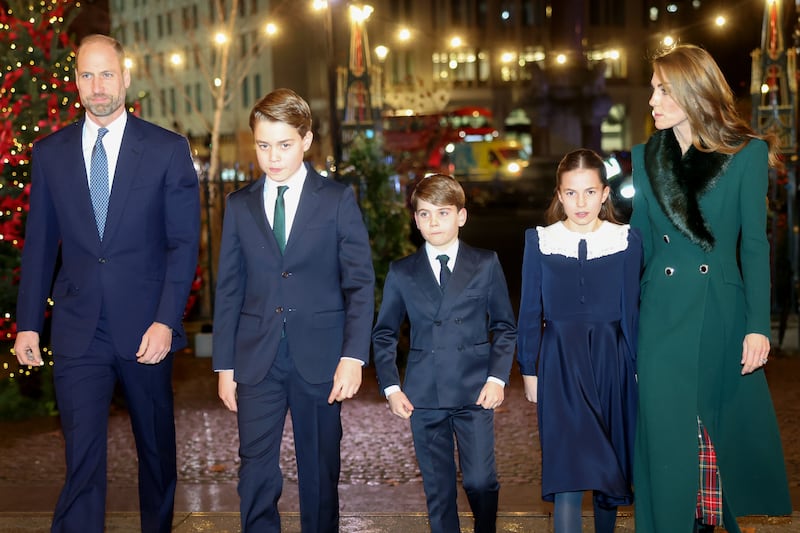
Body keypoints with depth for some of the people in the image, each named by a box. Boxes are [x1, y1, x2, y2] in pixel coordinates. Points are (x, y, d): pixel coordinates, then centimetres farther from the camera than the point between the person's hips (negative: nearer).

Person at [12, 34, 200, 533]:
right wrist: (29, 323, 4)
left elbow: (184, 243, -4)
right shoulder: (49, 153, 6)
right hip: (78, 332, 1)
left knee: (157, 448, 14)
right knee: (82, 458, -3)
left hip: (146, 328, 0)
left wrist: (166, 322, -13)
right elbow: (39, 245, 9)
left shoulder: (169, 150, -1)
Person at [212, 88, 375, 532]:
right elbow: (228, 290, 9)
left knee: (320, 474, 8)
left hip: (319, 359, -1)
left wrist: (353, 355, -11)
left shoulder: (337, 200, 1)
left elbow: (360, 283, -2)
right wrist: (225, 365, 5)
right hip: (257, 362, 2)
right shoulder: (239, 206, 8)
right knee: (256, 475, -1)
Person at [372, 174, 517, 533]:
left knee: (480, 481, -4)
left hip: (475, 393, -1)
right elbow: (384, 334, 13)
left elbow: (505, 327, 8)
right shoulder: (401, 273, 8)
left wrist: (497, 377, -4)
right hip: (423, 396, 1)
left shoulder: (486, 265, 5)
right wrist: (391, 387, 2)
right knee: (438, 488, 5)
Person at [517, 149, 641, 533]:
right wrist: (529, 370, 4)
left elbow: (631, 311, 3)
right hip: (560, 361, -1)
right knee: (565, 467, -8)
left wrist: (637, 368, 3)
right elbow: (530, 313, 4)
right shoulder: (539, 241, 0)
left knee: (609, 463, 12)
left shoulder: (627, 241, 0)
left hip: (610, 361, 1)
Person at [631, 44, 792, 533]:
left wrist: (758, 325, -9)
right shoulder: (646, 158, 7)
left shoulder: (747, 154, -2)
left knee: (730, 427, 6)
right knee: (668, 435, 5)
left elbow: (755, 245, -4)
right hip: (662, 318, 2)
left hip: (722, 313, -2)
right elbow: (640, 243, 10)